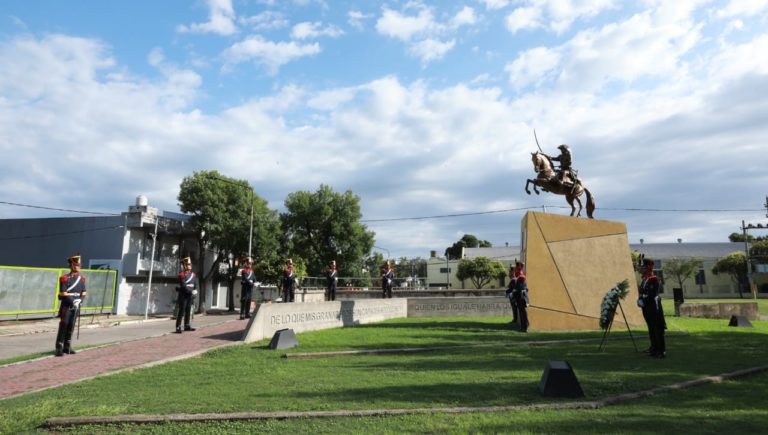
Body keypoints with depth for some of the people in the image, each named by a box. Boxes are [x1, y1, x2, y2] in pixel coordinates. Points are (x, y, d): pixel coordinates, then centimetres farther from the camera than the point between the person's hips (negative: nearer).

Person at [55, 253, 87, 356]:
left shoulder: (82, 278, 7)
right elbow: (64, 294, -13)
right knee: (63, 326, -4)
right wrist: (73, 301, -20)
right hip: (66, 306, -5)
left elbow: (84, 293, 8)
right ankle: (59, 348, 2)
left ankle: (67, 347, 18)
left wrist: (79, 301, -9)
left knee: (71, 327, 10)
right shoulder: (65, 278, -9)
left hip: (76, 307, 5)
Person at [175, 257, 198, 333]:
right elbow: (183, 286, -17)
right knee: (181, 311, -6)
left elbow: (196, 283, 8)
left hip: (190, 296, 7)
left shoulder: (193, 274, 12)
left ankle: (187, 325, 20)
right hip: (183, 295, -7)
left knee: (188, 311, 12)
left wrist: (195, 290, -11)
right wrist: (191, 292, -22)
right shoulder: (182, 275, -9)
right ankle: (178, 327, -3)